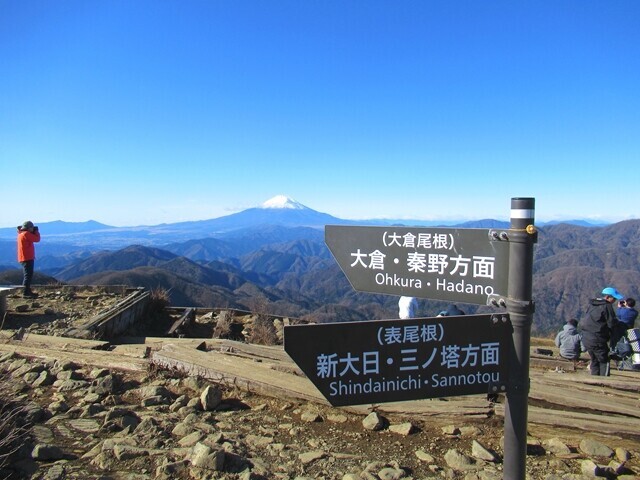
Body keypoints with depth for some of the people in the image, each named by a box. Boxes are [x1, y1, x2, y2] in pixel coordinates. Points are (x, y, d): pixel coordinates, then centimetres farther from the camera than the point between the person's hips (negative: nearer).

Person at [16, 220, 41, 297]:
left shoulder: (21, 234, 15)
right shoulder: (26, 234, -15)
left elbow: (33, 238, 22)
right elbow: (37, 239, -13)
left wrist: (34, 232, 11)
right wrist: (36, 231, 0)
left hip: (24, 258, 10)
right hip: (27, 258, -10)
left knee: (27, 275, 16)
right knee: (28, 275, -9)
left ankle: (27, 291, 21)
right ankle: (25, 292, -11)